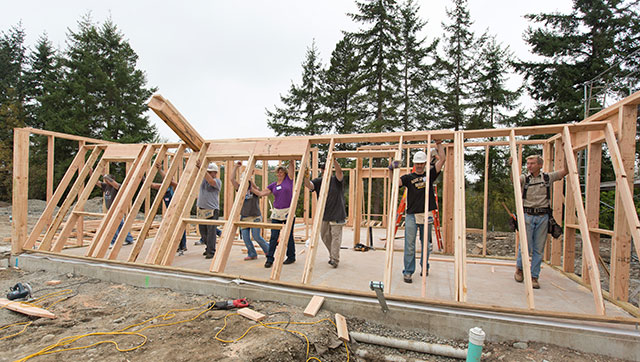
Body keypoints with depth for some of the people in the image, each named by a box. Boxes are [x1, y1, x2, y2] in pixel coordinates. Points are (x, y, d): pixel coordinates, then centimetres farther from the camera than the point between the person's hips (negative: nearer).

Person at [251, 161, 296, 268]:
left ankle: (291, 257, 22)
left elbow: (291, 163, -2)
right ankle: (269, 259, 6)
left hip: (288, 212, -3)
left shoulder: (289, 179, 3)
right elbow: (260, 193, 10)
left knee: (289, 236, 6)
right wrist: (250, 187, 8)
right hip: (276, 213, 3)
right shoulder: (273, 185, 10)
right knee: (273, 237, 0)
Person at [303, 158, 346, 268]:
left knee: (335, 236, -5)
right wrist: (306, 176, -33)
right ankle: (332, 254, 30)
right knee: (325, 236, 12)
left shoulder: (335, 180, -3)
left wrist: (333, 160, -35)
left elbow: (339, 171, -22)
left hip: (336, 215, -4)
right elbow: (308, 185, -13)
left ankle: (335, 259, -2)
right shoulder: (318, 181, 4)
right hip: (324, 215, 4)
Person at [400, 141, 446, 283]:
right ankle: (408, 272, 4)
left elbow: (442, 159, 5)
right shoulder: (408, 177, 4)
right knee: (410, 245, -3)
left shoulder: (430, 174, 9)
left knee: (426, 244, 14)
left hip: (426, 215, 2)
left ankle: (425, 267, 31)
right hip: (411, 215, -2)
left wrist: (439, 144, 5)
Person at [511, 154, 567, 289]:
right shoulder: (524, 178, 2)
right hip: (527, 216, -2)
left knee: (539, 249, 5)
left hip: (543, 217, 2)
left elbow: (565, 171, 4)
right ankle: (519, 269, 24)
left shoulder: (548, 177, 8)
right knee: (526, 246, -1)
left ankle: (534, 277, 15)